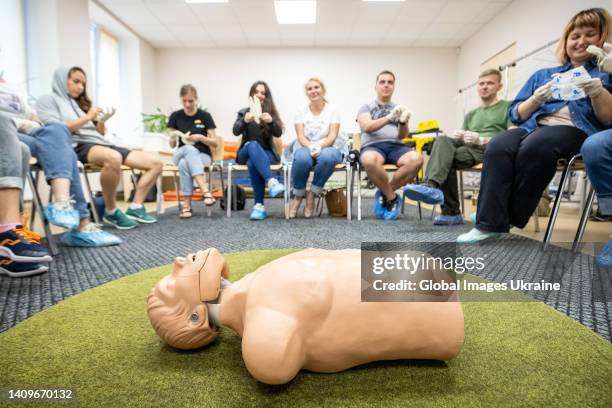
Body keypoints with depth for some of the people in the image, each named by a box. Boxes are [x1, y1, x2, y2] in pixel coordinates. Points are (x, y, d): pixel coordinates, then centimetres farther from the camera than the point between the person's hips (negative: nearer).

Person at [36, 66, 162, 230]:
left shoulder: (81, 103, 31)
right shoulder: (48, 100, 11)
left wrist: (101, 121, 5)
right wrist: (87, 117, -7)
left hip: (100, 143, 8)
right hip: (78, 146, -7)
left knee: (156, 162, -8)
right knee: (113, 158, -45)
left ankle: (135, 208, -11)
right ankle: (111, 212, -26)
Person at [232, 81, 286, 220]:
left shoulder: (271, 112, 9)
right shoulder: (243, 112, 11)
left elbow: (278, 133, -8)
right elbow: (236, 131, -8)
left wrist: (271, 121, -30)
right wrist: (245, 121, -30)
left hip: (266, 153, 0)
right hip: (246, 153, 1)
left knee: (253, 163, -36)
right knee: (253, 145, -36)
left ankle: (259, 205, -39)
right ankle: (271, 182, -55)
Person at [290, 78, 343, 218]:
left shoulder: (332, 109, 5)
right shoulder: (301, 111, 9)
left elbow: (332, 136, -5)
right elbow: (300, 136, -2)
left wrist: (319, 146, -26)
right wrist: (310, 146, -25)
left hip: (326, 148, 0)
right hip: (305, 148, 1)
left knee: (328, 156, -38)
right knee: (302, 158, -37)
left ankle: (312, 195, -21)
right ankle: (298, 196, -15)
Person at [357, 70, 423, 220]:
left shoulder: (399, 109, 27)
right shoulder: (366, 107, 19)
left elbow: (403, 136, 12)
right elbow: (367, 127, -3)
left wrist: (403, 122, -10)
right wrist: (389, 117, -17)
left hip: (396, 146, 3)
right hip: (373, 146, -3)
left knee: (416, 159, -32)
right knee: (369, 161, -41)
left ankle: (384, 194, -14)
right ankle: (392, 197, -17)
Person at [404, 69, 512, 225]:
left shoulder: (508, 107, 14)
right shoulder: (471, 114, 32)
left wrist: (481, 140, -15)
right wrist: (458, 138, -2)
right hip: (468, 148, 4)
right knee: (444, 140, -30)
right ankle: (432, 185, -41)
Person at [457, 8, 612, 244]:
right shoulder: (543, 74, 28)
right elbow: (515, 114, 18)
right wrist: (536, 99, -1)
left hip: (577, 131, -2)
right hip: (533, 127, 3)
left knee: (534, 147, -38)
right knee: (498, 146, -33)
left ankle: (509, 219, -24)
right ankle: (489, 223, -38)